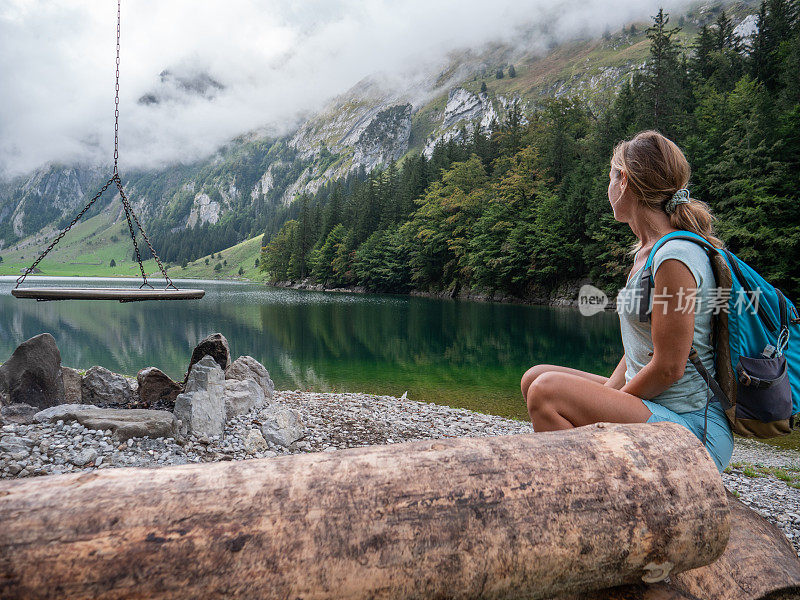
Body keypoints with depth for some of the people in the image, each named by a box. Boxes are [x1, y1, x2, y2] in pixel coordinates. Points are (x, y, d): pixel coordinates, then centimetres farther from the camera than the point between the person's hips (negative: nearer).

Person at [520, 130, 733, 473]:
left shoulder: (676, 257, -19)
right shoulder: (645, 251, 11)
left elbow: (668, 368, -19)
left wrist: (607, 403, -8)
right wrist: (607, 394, 1)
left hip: (693, 429, -9)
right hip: (651, 405, 9)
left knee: (548, 391, -25)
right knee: (535, 378, 8)